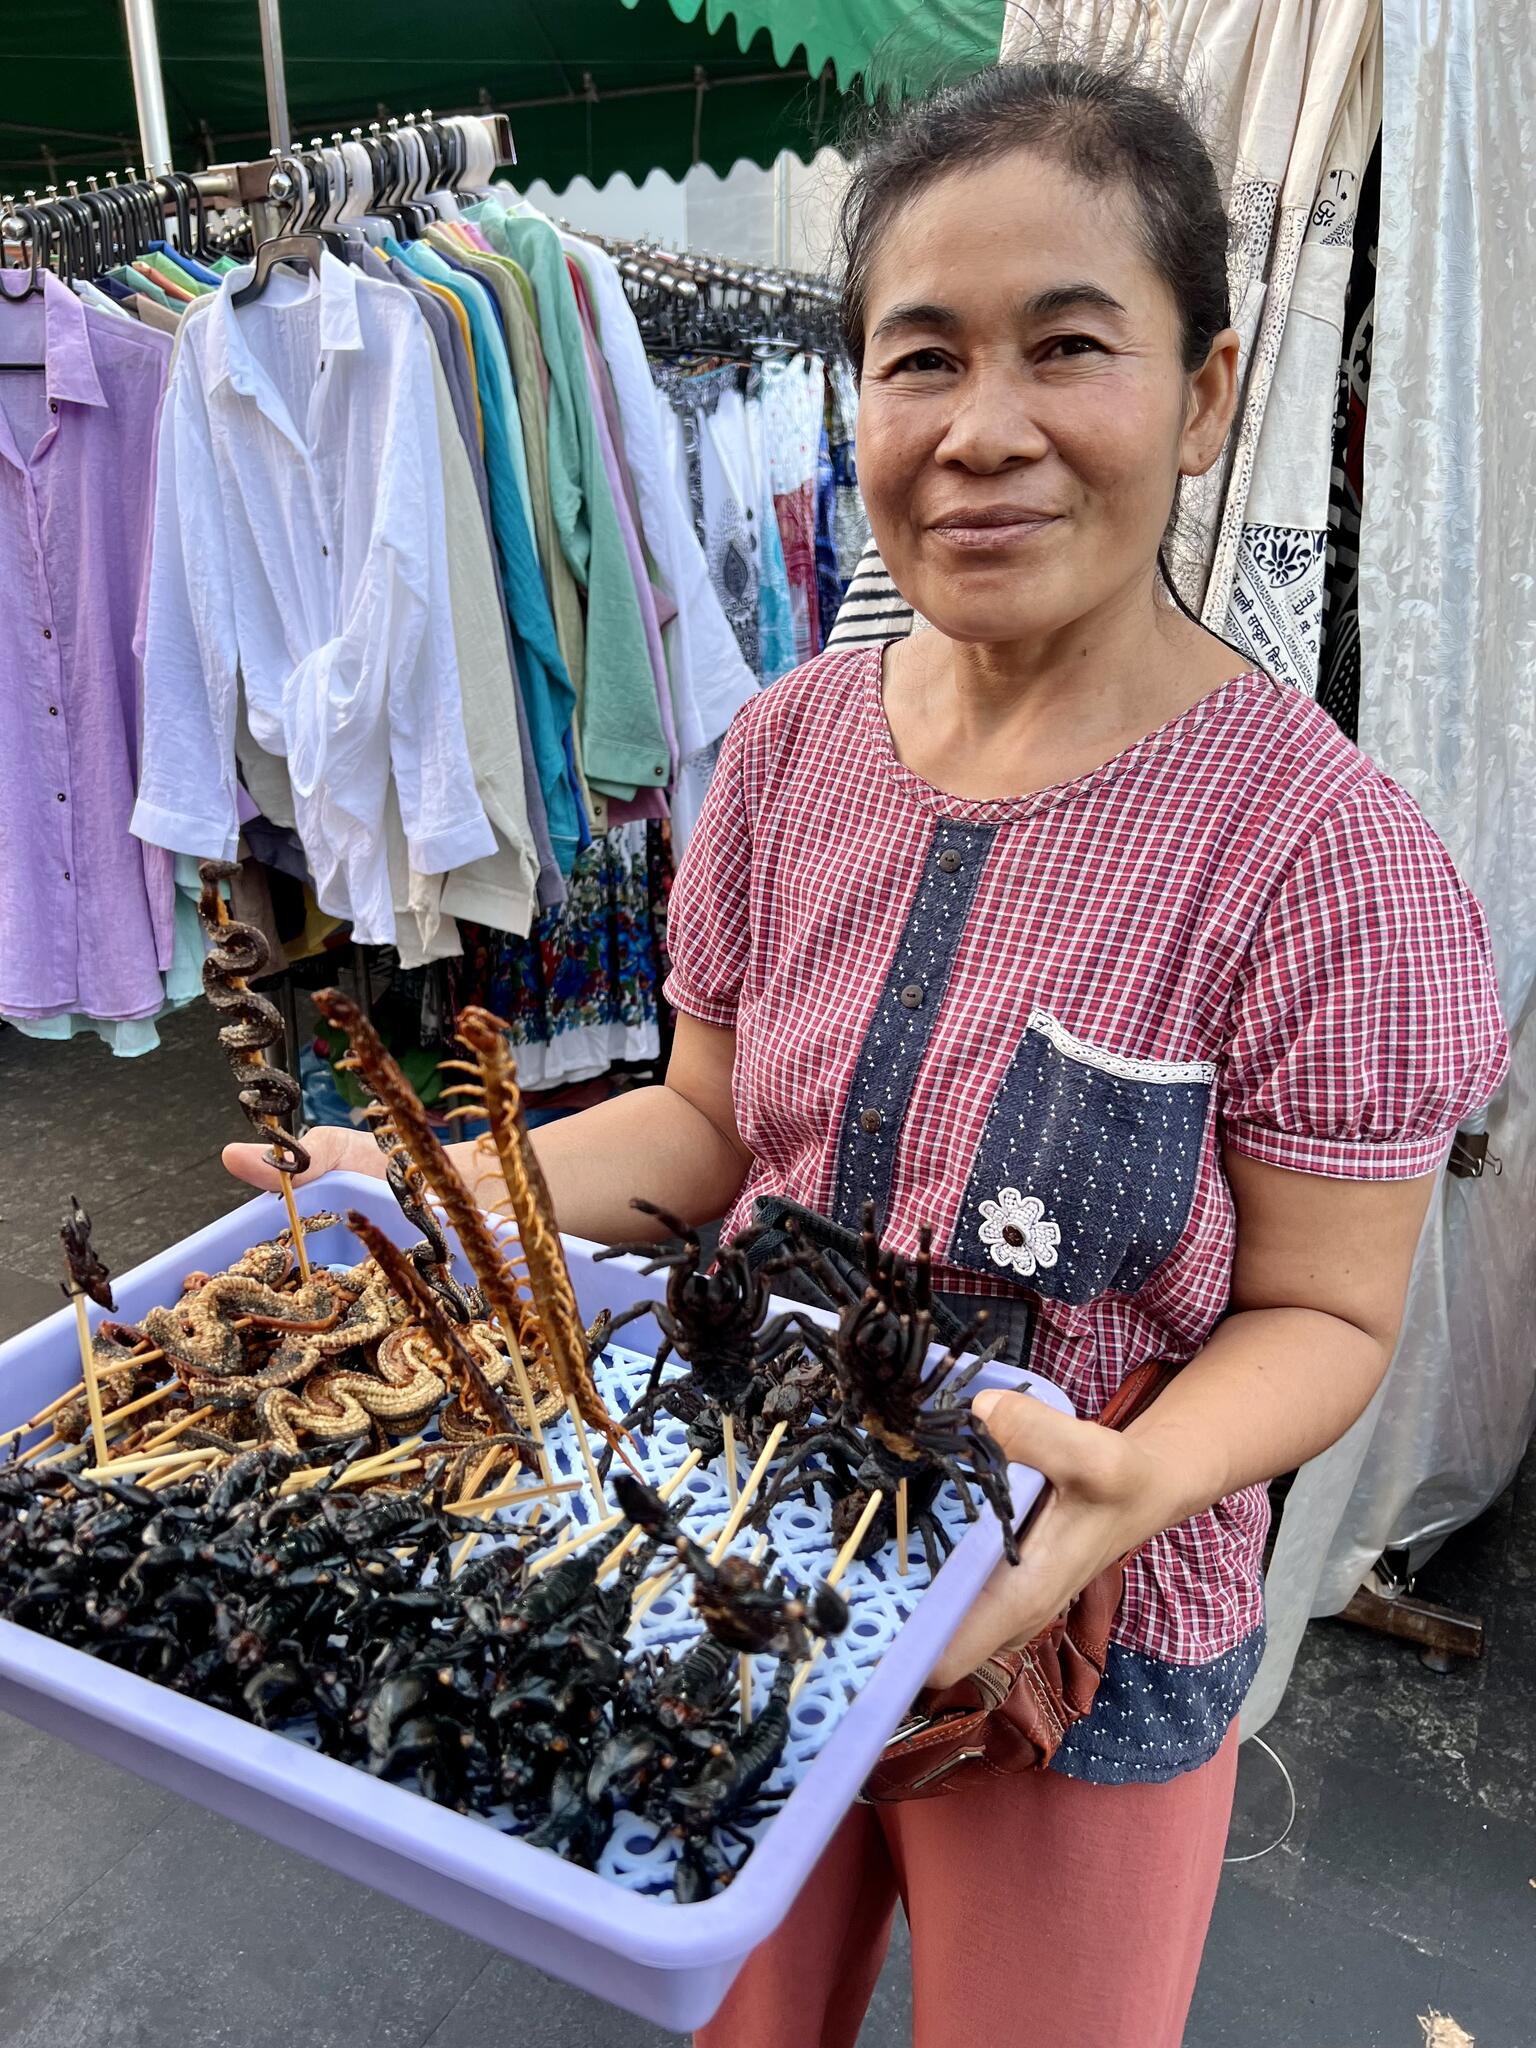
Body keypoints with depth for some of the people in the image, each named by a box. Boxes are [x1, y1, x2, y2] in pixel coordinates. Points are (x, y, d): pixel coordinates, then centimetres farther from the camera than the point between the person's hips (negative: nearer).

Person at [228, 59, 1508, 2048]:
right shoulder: (791, 745, -7)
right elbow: (711, 1123, 1)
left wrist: (1144, 1475, -33)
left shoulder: (1323, 853, -22)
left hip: (1081, 1644, -3)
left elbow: (1319, 1306, -14)